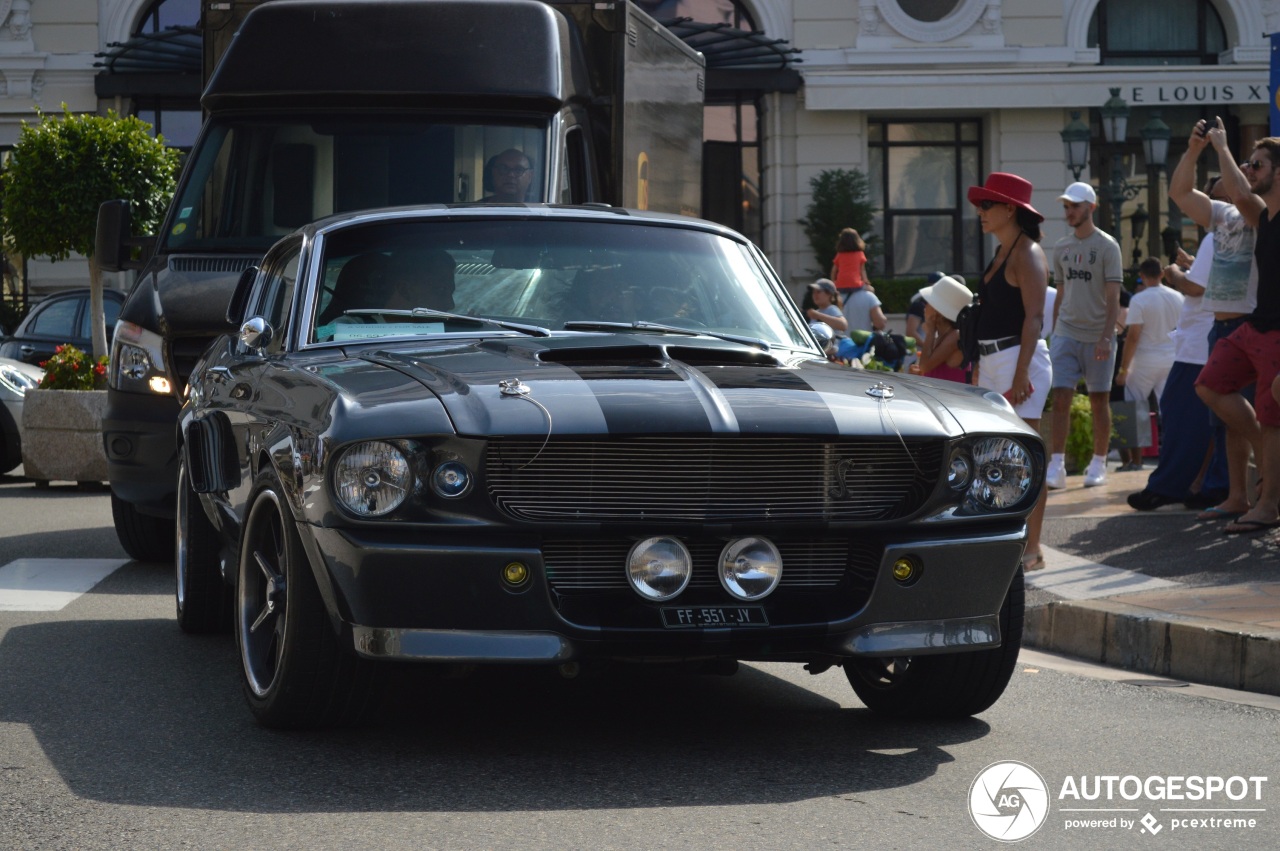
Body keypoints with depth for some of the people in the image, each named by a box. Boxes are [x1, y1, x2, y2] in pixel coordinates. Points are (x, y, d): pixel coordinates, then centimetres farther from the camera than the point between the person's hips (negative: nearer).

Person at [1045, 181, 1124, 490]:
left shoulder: (1107, 246, -5)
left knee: (1099, 401, 5)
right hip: (1065, 334, 4)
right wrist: (1053, 334, 14)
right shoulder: (1061, 247, 11)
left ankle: (1098, 465, 14)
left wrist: (1106, 337, -18)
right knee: (1061, 398, -7)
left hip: (1097, 336, -3)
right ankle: (1057, 466, -9)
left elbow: (1113, 298, -9)